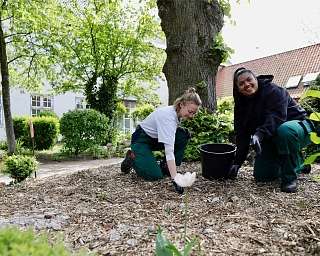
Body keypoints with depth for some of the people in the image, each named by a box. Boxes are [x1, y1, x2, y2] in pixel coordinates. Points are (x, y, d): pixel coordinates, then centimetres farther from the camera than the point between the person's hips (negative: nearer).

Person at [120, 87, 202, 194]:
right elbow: (169, 150, -40)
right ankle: (132, 157, 5)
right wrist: (174, 178, -45)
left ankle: (165, 166, 0)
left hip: (156, 138, 8)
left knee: (184, 134, -12)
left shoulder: (178, 112, -7)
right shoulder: (168, 116, -34)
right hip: (141, 140, -8)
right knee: (155, 175, -21)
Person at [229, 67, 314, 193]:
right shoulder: (241, 105, -1)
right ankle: (299, 164, 27)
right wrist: (237, 162, -10)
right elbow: (242, 135, -5)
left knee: (284, 130, -42)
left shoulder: (273, 91, -20)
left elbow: (276, 117, -35)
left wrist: (260, 134, -51)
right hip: (271, 140, 7)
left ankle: (290, 177, -20)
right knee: (260, 175, 3)